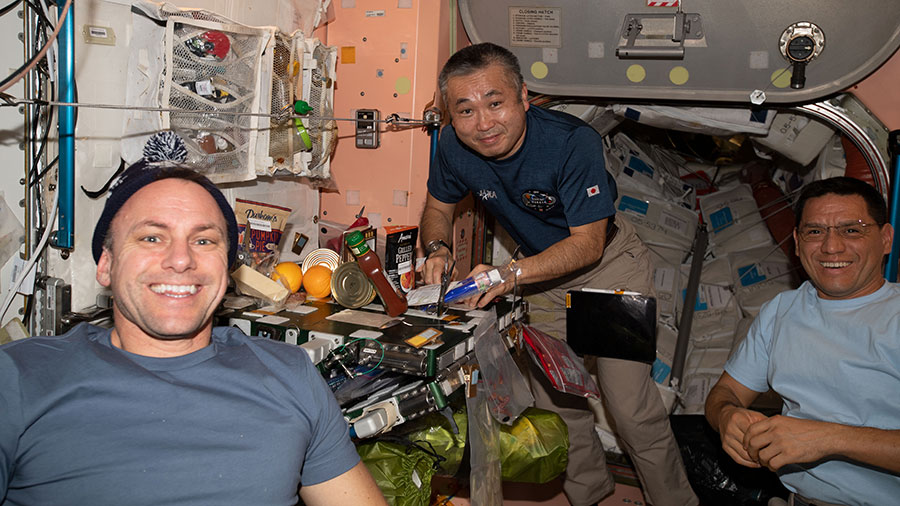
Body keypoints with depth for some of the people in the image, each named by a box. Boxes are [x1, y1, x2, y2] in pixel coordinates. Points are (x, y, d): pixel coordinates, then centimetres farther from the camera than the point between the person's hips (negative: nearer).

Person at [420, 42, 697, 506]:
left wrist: (510, 274, -41)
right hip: (544, 275, 5)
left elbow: (587, 243, -29)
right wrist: (437, 249, -19)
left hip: (608, 264, -5)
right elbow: (438, 207, 3)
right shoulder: (453, 146, -16)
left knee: (632, 407, -7)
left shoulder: (573, 142, -31)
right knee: (555, 403, 10)